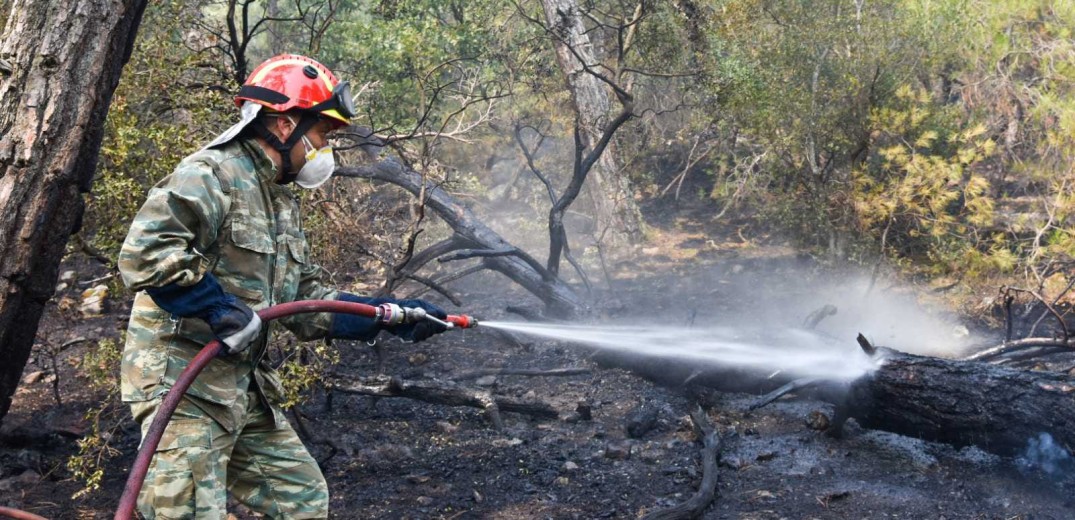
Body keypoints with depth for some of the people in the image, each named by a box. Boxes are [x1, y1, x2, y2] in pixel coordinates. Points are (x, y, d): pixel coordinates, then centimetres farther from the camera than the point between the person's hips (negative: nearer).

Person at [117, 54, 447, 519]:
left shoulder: (282, 202, 17)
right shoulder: (212, 175, -14)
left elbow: (307, 300, 16)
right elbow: (145, 251, -28)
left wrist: (389, 314, 8)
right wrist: (221, 309, -25)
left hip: (244, 389, 10)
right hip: (182, 385, -10)